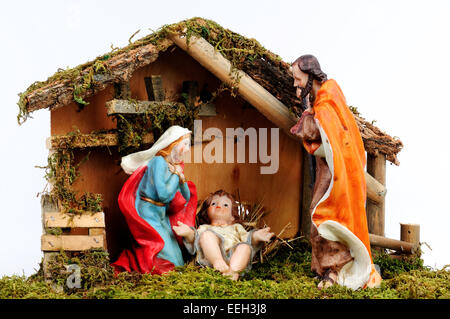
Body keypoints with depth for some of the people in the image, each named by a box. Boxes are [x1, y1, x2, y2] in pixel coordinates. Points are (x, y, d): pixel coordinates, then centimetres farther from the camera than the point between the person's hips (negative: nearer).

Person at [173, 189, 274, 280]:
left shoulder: (236, 227, 43)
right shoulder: (204, 228, 38)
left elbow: (246, 238, 22)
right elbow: (196, 239, 15)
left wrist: (256, 237, -2)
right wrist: (189, 233, -9)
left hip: (234, 255, 1)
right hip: (210, 256, -1)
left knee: (245, 247, -30)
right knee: (207, 234, -28)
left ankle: (234, 270, -56)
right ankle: (217, 262, -51)